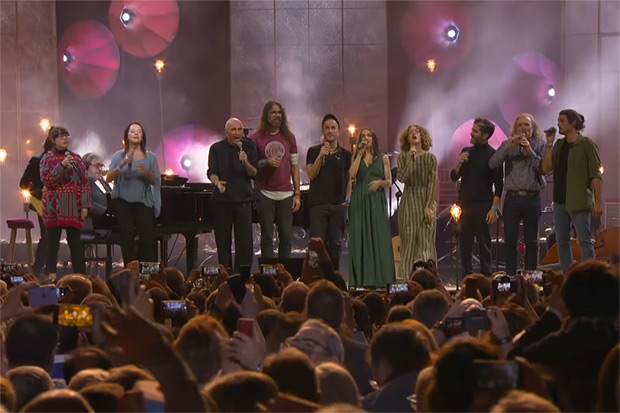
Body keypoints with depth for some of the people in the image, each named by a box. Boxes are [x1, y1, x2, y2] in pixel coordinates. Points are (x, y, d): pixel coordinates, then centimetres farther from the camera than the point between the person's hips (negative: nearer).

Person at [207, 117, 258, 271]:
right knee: (223, 241, 3)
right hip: (222, 201, 0)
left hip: (243, 200, 0)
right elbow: (211, 172, -5)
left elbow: (254, 173, -1)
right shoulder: (217, 148, 3)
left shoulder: (248, 147, 4)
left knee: (245, 241, -5)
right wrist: (217, 182, -26)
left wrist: (246, 163, -21)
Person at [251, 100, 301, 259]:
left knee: (286, 236, 0)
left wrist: (297, 194, 6)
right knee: (267, 237, -1)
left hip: (285, 193, 2)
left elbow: (295, 166, 12)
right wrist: (266, 163, -14)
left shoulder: (288, 137, 11)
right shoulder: (256, 138, 2)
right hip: (265, 193, -2)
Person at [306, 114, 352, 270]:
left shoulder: (345, 155, 10)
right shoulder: (314, 151, 6)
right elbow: (310, 175, -3)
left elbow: (349, 179, 16)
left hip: (338, 205, 2)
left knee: (335, 243, 4)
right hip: (318, 204, -2)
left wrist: (348, 199, 4)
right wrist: (320, 157, -13)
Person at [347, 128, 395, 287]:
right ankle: (361, 279, -2)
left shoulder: (383, 158, 9)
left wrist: (380, 182, -15)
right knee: (360, 238, -3)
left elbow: (389, 182, 6)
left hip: (377, 200, -1)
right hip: (359, 200, 1)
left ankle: (379, 278, -2)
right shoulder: (356, 157, 11)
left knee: (378, 238, -4)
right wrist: (360, 154, -5)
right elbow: (352, 175, -8)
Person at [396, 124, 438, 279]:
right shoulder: (403, 157, 3)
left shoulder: (430, 158, 2)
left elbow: (432, 183, -2)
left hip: (426, 202, -1)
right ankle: (406, 277, 4)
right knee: (409, 241, 1)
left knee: (426, 242, -2)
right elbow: (401, 178, -11)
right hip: (408, 202, 1)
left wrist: (429, 206, -10)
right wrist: (410, 159, -15)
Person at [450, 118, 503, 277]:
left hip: (482, 205, -5)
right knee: (464, 242, 5)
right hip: (465, 204, 5)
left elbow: (498, 184, -7)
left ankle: (485, 274, 0)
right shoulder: (466, 152, 12)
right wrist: (459, 164, -5)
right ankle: (466, 274, 10)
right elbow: (454, 177, 14)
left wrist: (494, 208, -13)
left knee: (484, 242, -3)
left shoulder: (492, 155, -4)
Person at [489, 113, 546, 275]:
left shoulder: (540, 145, 5)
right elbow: (493, 164, -5)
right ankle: (510, 276, 4)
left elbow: (543, 168, -7)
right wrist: (508, 146, -14)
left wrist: (530, 150, -15)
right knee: (510, 240, 0)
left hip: (532, 197, -1)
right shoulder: (507, 145, 10)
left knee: (531, 241, 3)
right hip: (512, 197, 1)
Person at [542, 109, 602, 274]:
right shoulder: (559, 145, 12)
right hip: (560, 201, 7)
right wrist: (549, 144, -3)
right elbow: (546, 168, 2)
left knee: (585, 241, -9)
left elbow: (596, 175, -9)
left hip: (579, 202, -7)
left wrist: (598, 202, -15)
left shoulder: (586, 145, -5)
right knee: (562, 242, 8)